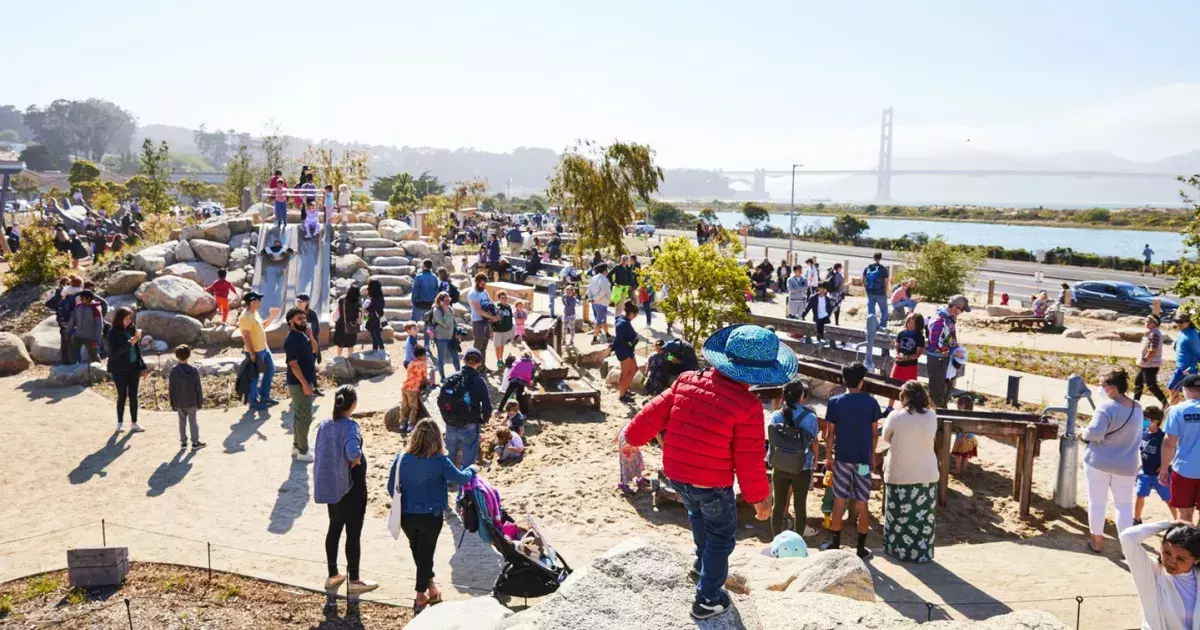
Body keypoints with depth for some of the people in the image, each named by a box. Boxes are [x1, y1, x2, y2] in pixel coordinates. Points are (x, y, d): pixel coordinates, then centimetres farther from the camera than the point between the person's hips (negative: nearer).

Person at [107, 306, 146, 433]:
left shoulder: (131, 330, 5)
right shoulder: (113, 332, -9)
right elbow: (113, 352, -17)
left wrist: (142, 366, 10)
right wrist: (129, 343, -27)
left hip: (133, 367, 4)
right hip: (120, 369, -4)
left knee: (133, 396, 7)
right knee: (122, 396, 1)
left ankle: (134, 423, 15)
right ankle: (120, 423, 16)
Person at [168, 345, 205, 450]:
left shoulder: (174, 371, -8)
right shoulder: (194, 370, -8)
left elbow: (171, 388, -4)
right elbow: (198, 387, -5)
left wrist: (172, 402, 5)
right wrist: (200, 401, 5)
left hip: (179, 403, 1)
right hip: (192, 402, -1)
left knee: (182, 422, 12)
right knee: (192, 421, 5)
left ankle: (183, 442, 16)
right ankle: (195, 442, 5)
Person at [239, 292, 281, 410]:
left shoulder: (254, 313, 8)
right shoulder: (246, 317, -23)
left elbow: (262, 326, 20)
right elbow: (246, 336, -24)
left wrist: (272, 316, 9)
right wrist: (252, 353, -24)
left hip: (264, 348, 10)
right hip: (255, 351, -10)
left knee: (270, 370, 19)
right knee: (255, 376, 2)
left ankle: (264, 396, 30)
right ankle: (253, 401, 15)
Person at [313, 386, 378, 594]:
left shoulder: (324, 425, -2)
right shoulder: (350, 426, -23)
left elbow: (318, 451, 7)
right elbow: (353, 451, -40)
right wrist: (356, 461, -19)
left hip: (330, 485, 7)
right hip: (351, 488, -7)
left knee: (334, 529, 20)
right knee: (353, 534, 5)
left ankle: (333, 576, 31)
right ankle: (354, 581, 16)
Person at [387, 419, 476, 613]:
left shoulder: (401, 459, -10)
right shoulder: (439, 461, -19)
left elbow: (391, 487, -2)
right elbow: (460, 478, -8)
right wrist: (472, 469, 13)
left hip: (406, 515, 3)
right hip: (430, 516, -3)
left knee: (417, 551, 23)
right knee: (426, 553, 14)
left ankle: (430, 585, 39)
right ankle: (421, 595, 22)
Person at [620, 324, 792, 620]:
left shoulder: (687, 382, -7)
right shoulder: (748, 406, -20)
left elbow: (655, 413, 0)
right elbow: (749, 461, -16)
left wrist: (631, 436, 16)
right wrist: (759, 497, -2)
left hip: (676, 473, 5)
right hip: (713, 483, -5)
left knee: (698, 512, 35)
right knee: (721, 536, 17)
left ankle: (702, 561, 52)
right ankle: (708, 599, 23)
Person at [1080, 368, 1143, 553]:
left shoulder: (1107, 407, -20)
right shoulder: (1137, 408, 6)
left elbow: (1095, 432, -28)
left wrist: (1083, 433, -9)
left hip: (1099, 462, -5)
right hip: (1126, 464, 6)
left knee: (1097, 502, 8)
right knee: (1124, 504, 12)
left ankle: (1096, 541, 18)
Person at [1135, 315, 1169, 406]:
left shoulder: (1154, 334, -19)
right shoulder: (1150, 333, 14)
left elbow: (1152, 351, -24)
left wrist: (1144, 359, -15)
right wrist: (1141, 360, 11)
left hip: (1151, 365, -11)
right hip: (1145, 364, 11)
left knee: (1151, 385, -5)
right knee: (1138, 382, 16)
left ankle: (1165, 403, 3)